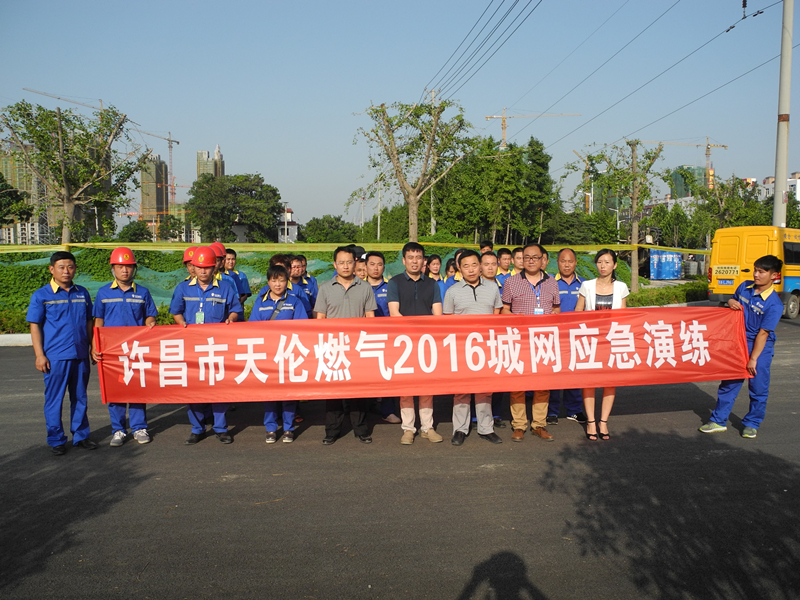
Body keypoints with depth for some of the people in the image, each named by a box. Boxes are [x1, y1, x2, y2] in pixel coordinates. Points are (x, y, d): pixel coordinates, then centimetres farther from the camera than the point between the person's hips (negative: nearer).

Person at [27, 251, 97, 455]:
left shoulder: (82, 293, 9)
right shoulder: (41, 295, -2)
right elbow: (35, 327, -2)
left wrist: (93, 348, 13)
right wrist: (39, 355, -8)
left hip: (80, 355, 4)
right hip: (55, 357, -3)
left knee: (80, 397, 11)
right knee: (54, 399, 4)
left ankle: (80, 436, 23)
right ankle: (56, 440, 16)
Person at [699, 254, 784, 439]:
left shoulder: (774, 304, -18)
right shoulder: (744, 287, -2)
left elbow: (763, 333, -18)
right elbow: (734, 304, 18)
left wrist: (753, 359, -17)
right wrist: (731, 302, -7)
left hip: (760, 347, -5)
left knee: (758, 388, 5)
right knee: (728, 384, 9)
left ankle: (752, 424, 22)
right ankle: (718, 421, 18)